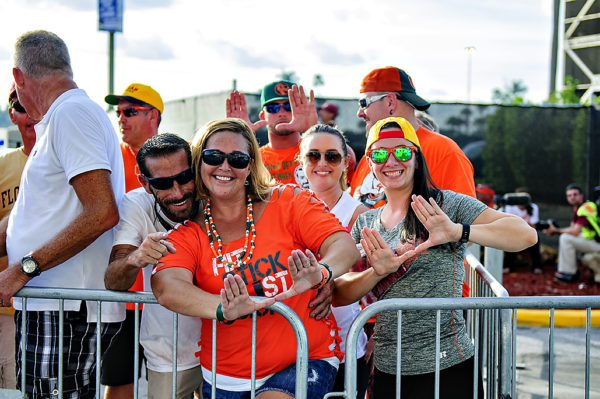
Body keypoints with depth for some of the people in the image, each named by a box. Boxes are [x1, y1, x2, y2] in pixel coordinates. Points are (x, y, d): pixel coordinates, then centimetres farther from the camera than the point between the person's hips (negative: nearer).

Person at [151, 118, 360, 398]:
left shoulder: (288, 202, 0)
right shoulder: (189, 233, 1)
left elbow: (344, 246, -11)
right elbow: (166, 286, -18)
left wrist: (320, 272, -35)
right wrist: (224, 309, -37)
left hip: (306, 361, -2)